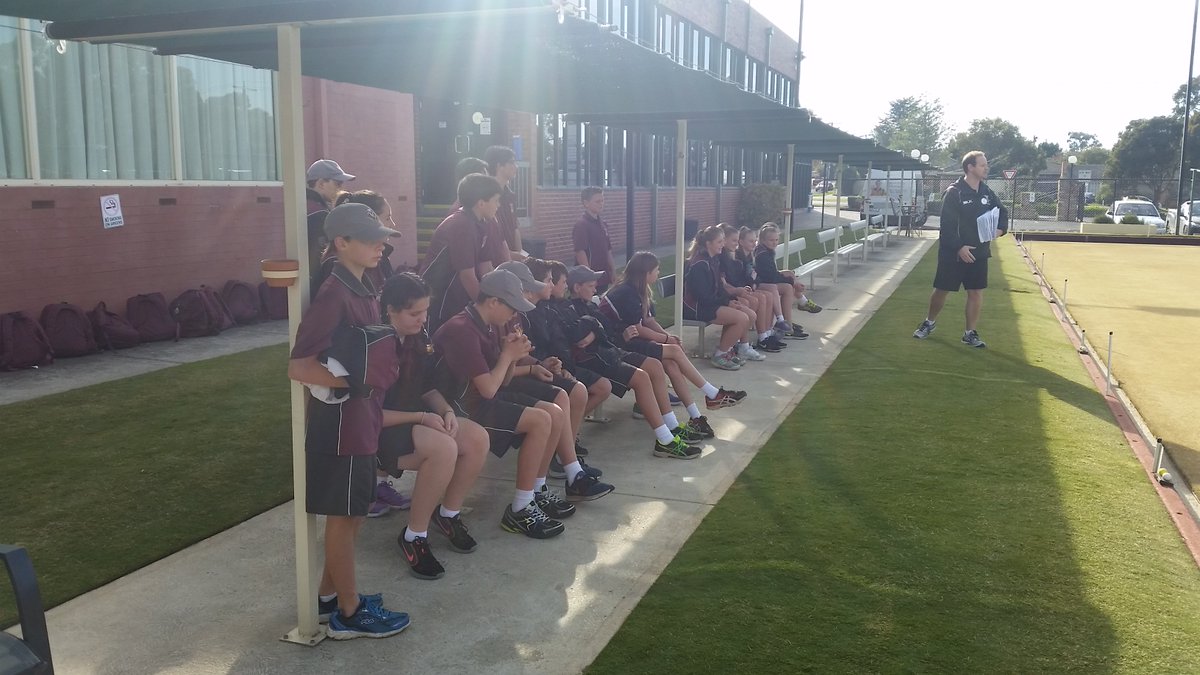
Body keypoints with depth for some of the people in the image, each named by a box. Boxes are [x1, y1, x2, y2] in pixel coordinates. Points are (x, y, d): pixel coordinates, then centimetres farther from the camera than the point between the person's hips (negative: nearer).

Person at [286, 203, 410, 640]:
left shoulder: (362, 288, 8)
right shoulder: (333, 295, -20)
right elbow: (298, 367, -25)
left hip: (361, 416, 9)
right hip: (342, 419, -9)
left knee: (352, 513, 18)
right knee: (344, 516, 3)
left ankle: (330, 593, 33)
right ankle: (349, 613, 16)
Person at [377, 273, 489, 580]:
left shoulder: (418, 338, 3)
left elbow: (428, 389, 13)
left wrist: (446, 411, -7)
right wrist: (421, 417, -21)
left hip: (415, 420, 8)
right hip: (379, 430, -8)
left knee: (477, 437, -13)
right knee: (443, 448, -33)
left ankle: (449, 513, 8)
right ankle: (414, 536, -16)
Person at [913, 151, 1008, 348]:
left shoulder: (986, 192, 5)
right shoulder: (953, 192, -14)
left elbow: (1002, 211, 19)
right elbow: (947, 224, -19)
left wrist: (1000, 228, -1)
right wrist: (958, 247, -24)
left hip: (978, 252, 5)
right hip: (953, 252, -5)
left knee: (976, 292, 4)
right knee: (942, 289, 6)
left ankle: (970, 333, 15)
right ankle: (930, 322, 29)